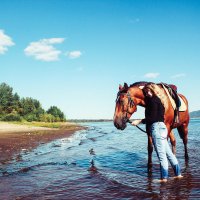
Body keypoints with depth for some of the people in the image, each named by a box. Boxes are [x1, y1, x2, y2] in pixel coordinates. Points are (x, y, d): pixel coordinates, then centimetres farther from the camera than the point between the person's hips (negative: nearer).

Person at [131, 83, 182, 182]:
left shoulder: (153, 100, -10)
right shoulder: (158, 100, 19)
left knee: (161, 154, -4)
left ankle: (164, 178, 3)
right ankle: (178, 173, 20)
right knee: (168, 152, 14)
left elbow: (153, 118, -18)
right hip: (161, 126, 10)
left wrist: (139, 121, -17)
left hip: (156, 127, -10)